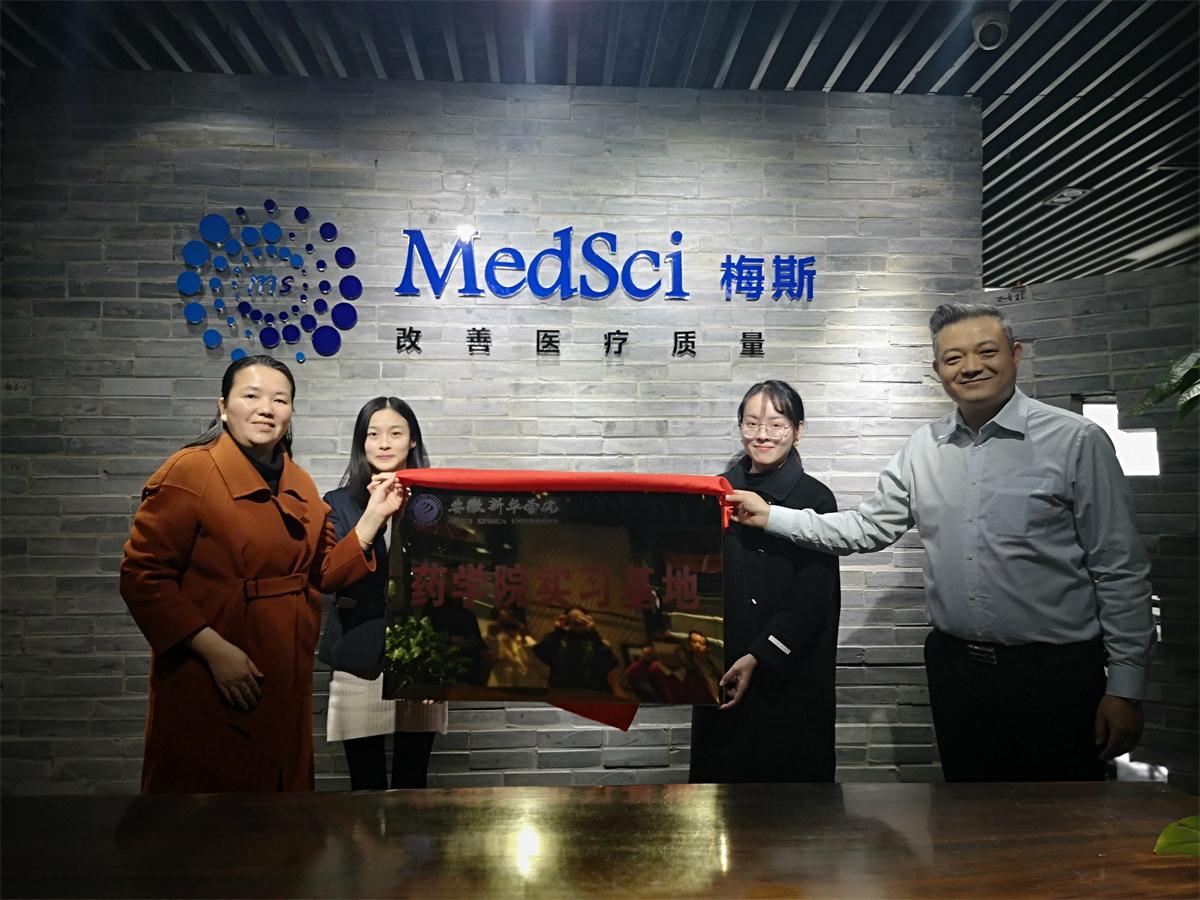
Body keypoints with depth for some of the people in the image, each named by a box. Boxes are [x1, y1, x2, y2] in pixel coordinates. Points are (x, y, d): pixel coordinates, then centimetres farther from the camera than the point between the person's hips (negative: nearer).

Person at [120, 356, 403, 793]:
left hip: (287, 686, 6)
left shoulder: (300, 485, 9)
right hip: (207, 688, -6)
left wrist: (374, 515, 1)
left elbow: (325, 573, 10)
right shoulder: (190, 472, -12)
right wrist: (214, 650, -20)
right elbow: (142, 577, -15)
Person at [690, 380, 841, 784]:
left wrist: (759, 658, -16)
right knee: (715, 773, 13)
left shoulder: (815, 499, -7)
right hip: (720, 672, 4)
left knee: (789, 773, 7)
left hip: (790, 675, -4)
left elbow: (813, 598, -10)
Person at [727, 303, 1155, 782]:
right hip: (954, 665, 4)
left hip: (1055, 671, -3)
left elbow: (1119, 571, -6)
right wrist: (771, 517, 0)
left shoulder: (1077, 440, -8)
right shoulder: (923, 448, 4)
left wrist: (1125, 686, -6)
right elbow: (866, 528, 7)